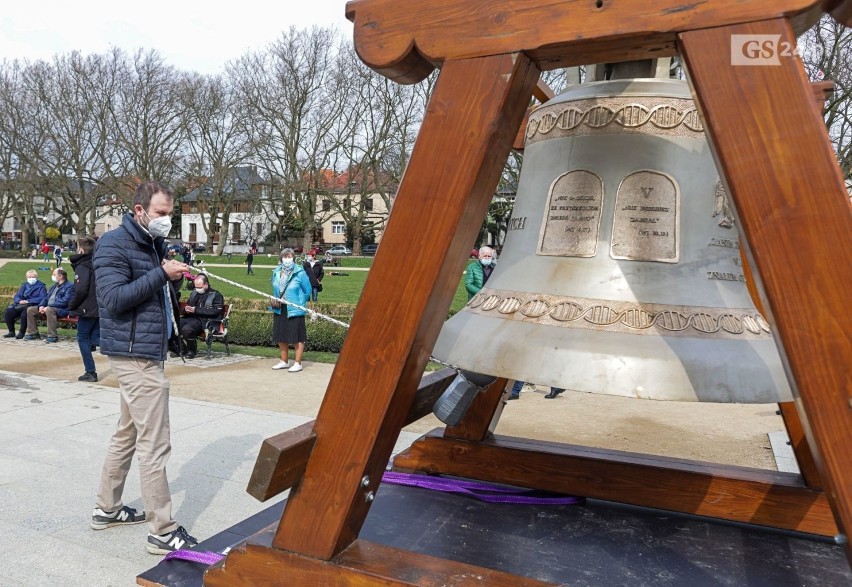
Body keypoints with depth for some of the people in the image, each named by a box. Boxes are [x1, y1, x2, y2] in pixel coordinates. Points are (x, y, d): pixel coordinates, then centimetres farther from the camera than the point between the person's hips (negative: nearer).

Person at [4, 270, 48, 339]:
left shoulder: (41, 286, 5)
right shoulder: (24, 285, 22)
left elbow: (42, 298, -10)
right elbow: (16, 296, 15)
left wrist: (28, 301, -17)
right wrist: (19, 301, -9)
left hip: (33, 306, -6)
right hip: (21, 305, 6)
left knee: (24, 313, -36)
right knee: (9, 312, -19)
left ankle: (21, 333, -19)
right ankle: (11, 332, -1)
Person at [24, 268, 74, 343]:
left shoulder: (69, 286, -9)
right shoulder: (54, 286, 21)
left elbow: (64, 302, -20)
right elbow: (47, 297, 23)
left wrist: (48, 306, -22)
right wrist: (42, 306, 0)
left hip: (62, 310, -9)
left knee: (49, 309, -39)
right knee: (30, 309, 3)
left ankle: (52, 336, -34)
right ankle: (33, 333, 10)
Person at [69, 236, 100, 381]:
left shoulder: (82, 267, -11)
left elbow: (80, 290, -20)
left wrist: (72, 306, -7)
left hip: (87, 309, -7)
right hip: (100, 308, 7)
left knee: (83, 338, 7)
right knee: (96, 338, 13)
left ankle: (90, 372, 6)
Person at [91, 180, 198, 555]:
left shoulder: (154, 244, 15)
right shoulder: (114, 244, -11)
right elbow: (114, 298, -21)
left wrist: (176, 278, -2)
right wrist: (162, 274, -22)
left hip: (145, 353, 9)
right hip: (134, 355, -9)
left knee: (127, 434, 19)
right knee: (154, 444, -7)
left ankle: (106, 509, 34)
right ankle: (162, 532, 2)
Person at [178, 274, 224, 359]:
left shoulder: (216, 295, 2)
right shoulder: (194, 293, 23)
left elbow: (215, 311, -11)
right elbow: (187, 305, 30)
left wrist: (196, 310, -17)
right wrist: (186, 309, 2)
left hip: (205, 320, -7)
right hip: (191, 317, 7)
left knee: (186, 329, -32)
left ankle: (192, 350, -8)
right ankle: (181, 348, 0)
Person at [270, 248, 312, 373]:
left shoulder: (300, 273, -9)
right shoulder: (276, 272, 7)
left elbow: (307, 291, -2)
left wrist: (299, 302, 0)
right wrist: (274, 299, 8)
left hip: (295, 310, -6)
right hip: (280, 310, 6)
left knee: (297, 337, -2)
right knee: (281, 336, 13)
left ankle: (298, 363, 7)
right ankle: (284, 361, 26)